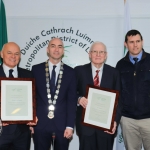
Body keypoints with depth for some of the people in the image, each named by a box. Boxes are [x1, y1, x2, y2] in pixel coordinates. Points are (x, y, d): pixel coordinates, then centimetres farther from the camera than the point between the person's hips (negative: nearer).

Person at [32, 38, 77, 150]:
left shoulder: (70, 72, 3)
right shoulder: (36, 69, 3)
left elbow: (72, 101, 0)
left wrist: (70, 126, -6)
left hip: (62, 125, 0)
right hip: (40, 124, 0)